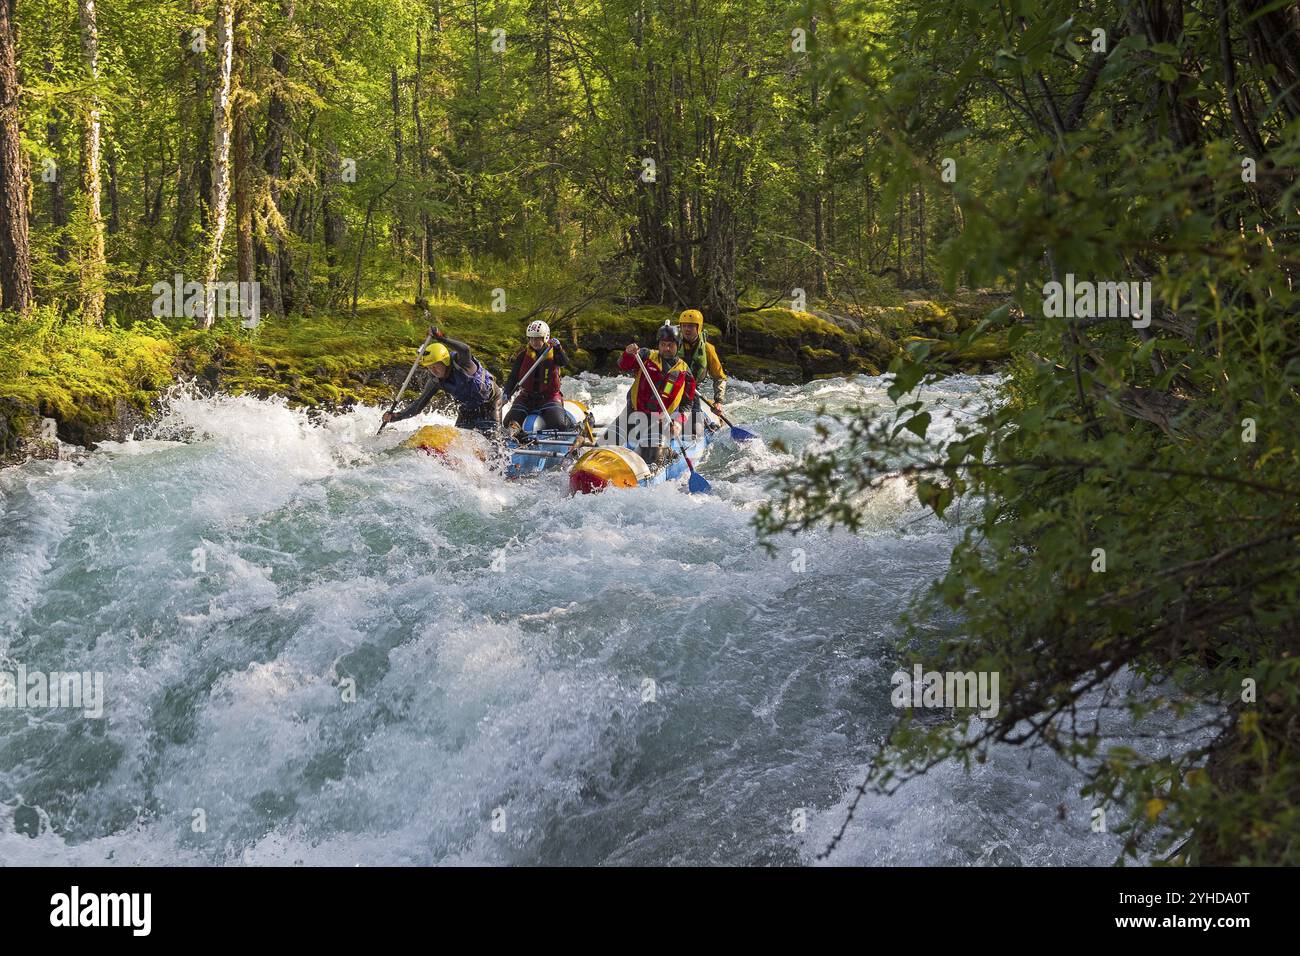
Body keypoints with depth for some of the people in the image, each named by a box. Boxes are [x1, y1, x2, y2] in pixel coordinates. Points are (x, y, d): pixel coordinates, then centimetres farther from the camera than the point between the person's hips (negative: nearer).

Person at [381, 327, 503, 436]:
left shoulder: (460, 364, -33)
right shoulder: (436, 381, -16)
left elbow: (465, 350, -57)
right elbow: (420, 403, -11)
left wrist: (442, 338, -66)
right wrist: (396, 416, -21)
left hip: (490, 399, -5)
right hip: (468, 408, 5)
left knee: (490, 436, -15)